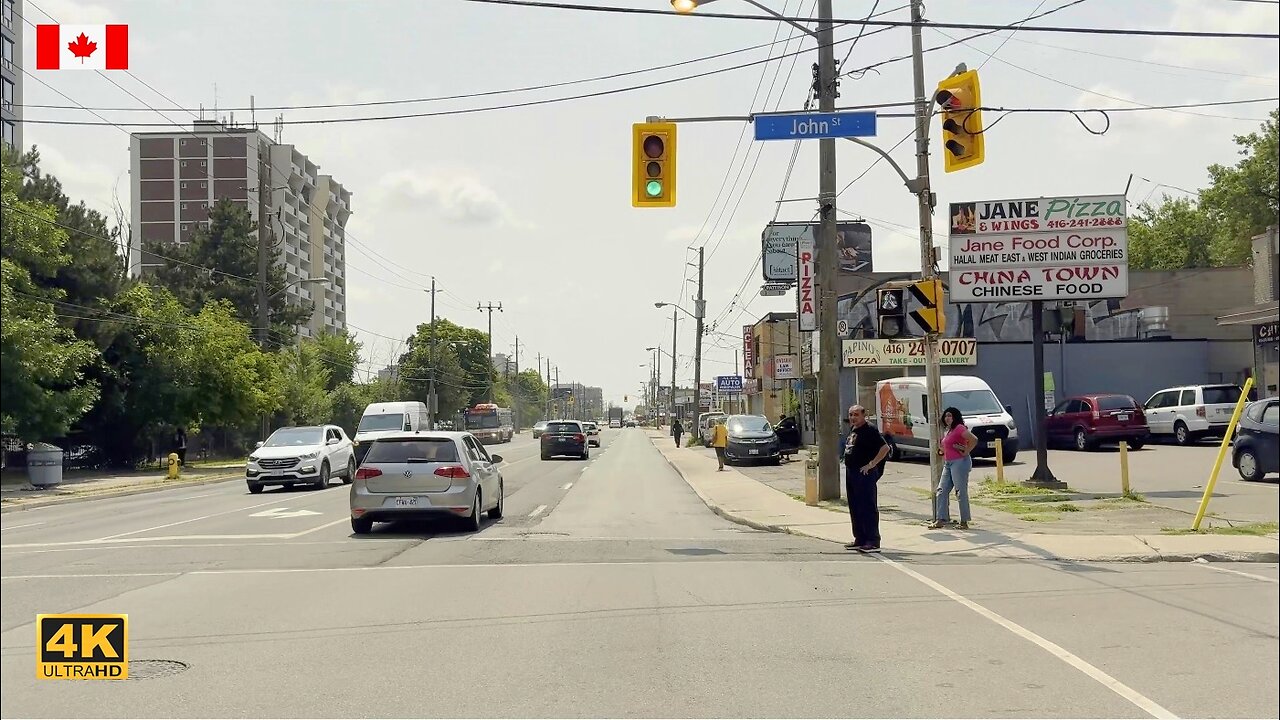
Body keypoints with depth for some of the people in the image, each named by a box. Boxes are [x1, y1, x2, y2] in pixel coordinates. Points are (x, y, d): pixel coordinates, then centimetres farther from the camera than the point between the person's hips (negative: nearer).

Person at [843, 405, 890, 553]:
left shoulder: (869, 430, -13)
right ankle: (860, 539, 20)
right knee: (855, 508, 13)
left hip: (865, 474, -10)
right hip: (851, 473, 10)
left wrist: (871, 464, -20)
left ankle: (873, 542, -7)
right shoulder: (852, 429, 15)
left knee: (868, 507, -9)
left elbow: (885, 447, -19)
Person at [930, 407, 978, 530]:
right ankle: (940, 519, 5)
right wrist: (941, 448, 10)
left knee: (961, 492, -5)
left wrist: (966, 452, -16)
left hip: (959, 462, -10)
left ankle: (964, 522, 0)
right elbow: (943, 446, 32)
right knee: (942, 490, 5)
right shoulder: (946, 430, 17)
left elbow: (974, 439, -23)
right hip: (948, 463, 10)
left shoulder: (959, 428, -12)